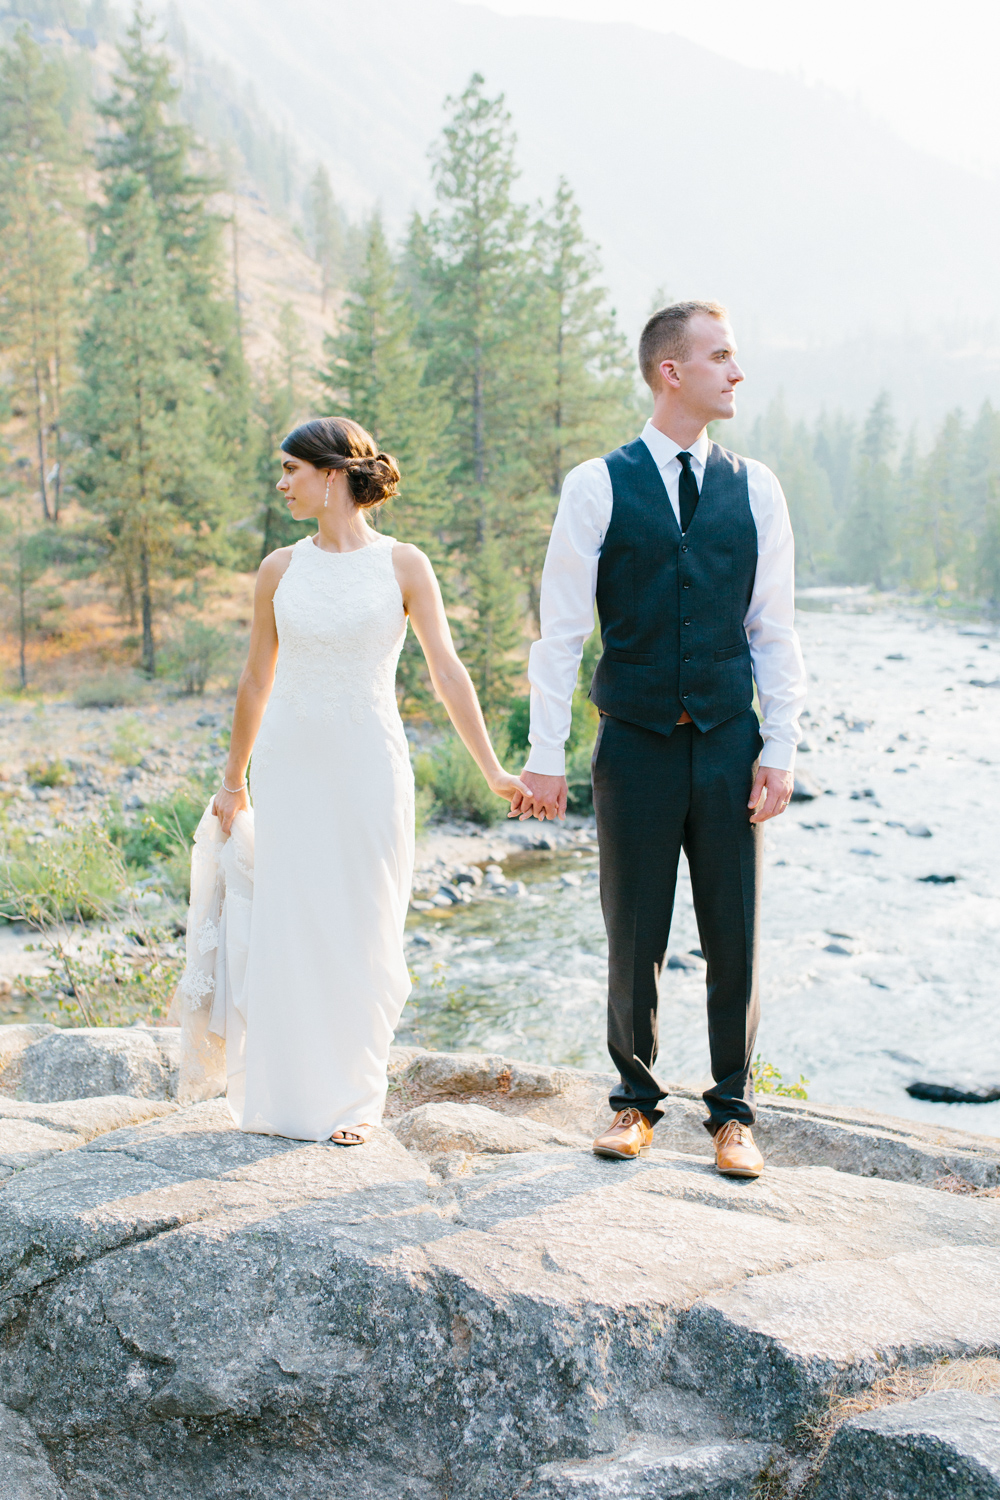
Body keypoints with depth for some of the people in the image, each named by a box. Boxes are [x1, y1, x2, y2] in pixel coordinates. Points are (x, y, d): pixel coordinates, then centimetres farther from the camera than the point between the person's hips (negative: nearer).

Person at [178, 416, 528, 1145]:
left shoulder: (403, 565, -2)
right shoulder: (280, 569, 6)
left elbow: (448, 670, -3)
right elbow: (257, 680, 13)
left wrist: (493, 769, -7)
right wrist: (233, 781, 17)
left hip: (368, 764, -2)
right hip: (288, 763, 3)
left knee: (362, 928, 3)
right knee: (286, 926, 5)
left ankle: (353, 1097, 17)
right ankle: (287, 1096, 19)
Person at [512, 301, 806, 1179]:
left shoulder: (755, 488, 6)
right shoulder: (598, 487, -2)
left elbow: (773, 631, 7)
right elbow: (562, 631, -2)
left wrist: (780, 749, 0)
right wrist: (546, 756, -5)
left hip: (729, 745, 2)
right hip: (635, 746, -2)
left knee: (735, 940, 7)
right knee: (634, 939, 8)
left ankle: (732, 1113, 22)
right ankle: (636, 1099, 26)